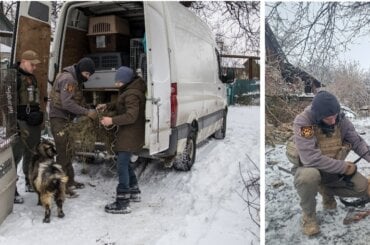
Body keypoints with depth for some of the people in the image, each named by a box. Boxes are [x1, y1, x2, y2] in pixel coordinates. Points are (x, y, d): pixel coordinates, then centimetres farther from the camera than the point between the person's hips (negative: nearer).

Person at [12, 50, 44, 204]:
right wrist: (13, 123, -20)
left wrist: (38, 116, 22)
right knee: (16, 154, -7)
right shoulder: (14, 76, -9)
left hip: (34, 122, 8)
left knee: (32, 153, 14)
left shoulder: (32, 77, 17)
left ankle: (30, 183, 27)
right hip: (21, 122, -8)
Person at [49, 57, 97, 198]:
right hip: (59, 118, -10)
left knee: (68, 151, 15)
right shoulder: (68, 79, -20)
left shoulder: (76, 79, 11)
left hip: (67, 118, 10)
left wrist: (86, 113, -2)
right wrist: (87, 112, -25)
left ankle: (70, 181, 26)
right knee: (63, 152, -6)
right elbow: (67, 103, -28)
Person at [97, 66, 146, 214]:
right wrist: (107, 106, 11)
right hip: (128, 134, 11)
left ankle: (122, 204, -8)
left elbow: (131, 116, -28)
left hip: (131, 135, -11)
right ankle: (134, 192, 35)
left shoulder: (132, 94, -21)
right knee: (124, 163, 22)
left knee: (122, 166, -11)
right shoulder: (128, 91, 13)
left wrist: (112, 121, -26)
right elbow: (121, 106, 24)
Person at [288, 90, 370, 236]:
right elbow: (311, 158, -35)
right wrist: (344, 167, -27)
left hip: (335, 169, 5)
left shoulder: (340, 119, -10)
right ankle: (308, 215, -10)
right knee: (309, 176, -39)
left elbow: (357, 142, 0)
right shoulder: (303, 122, -28)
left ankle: (326, 190, 17)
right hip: (309, 167, -5)